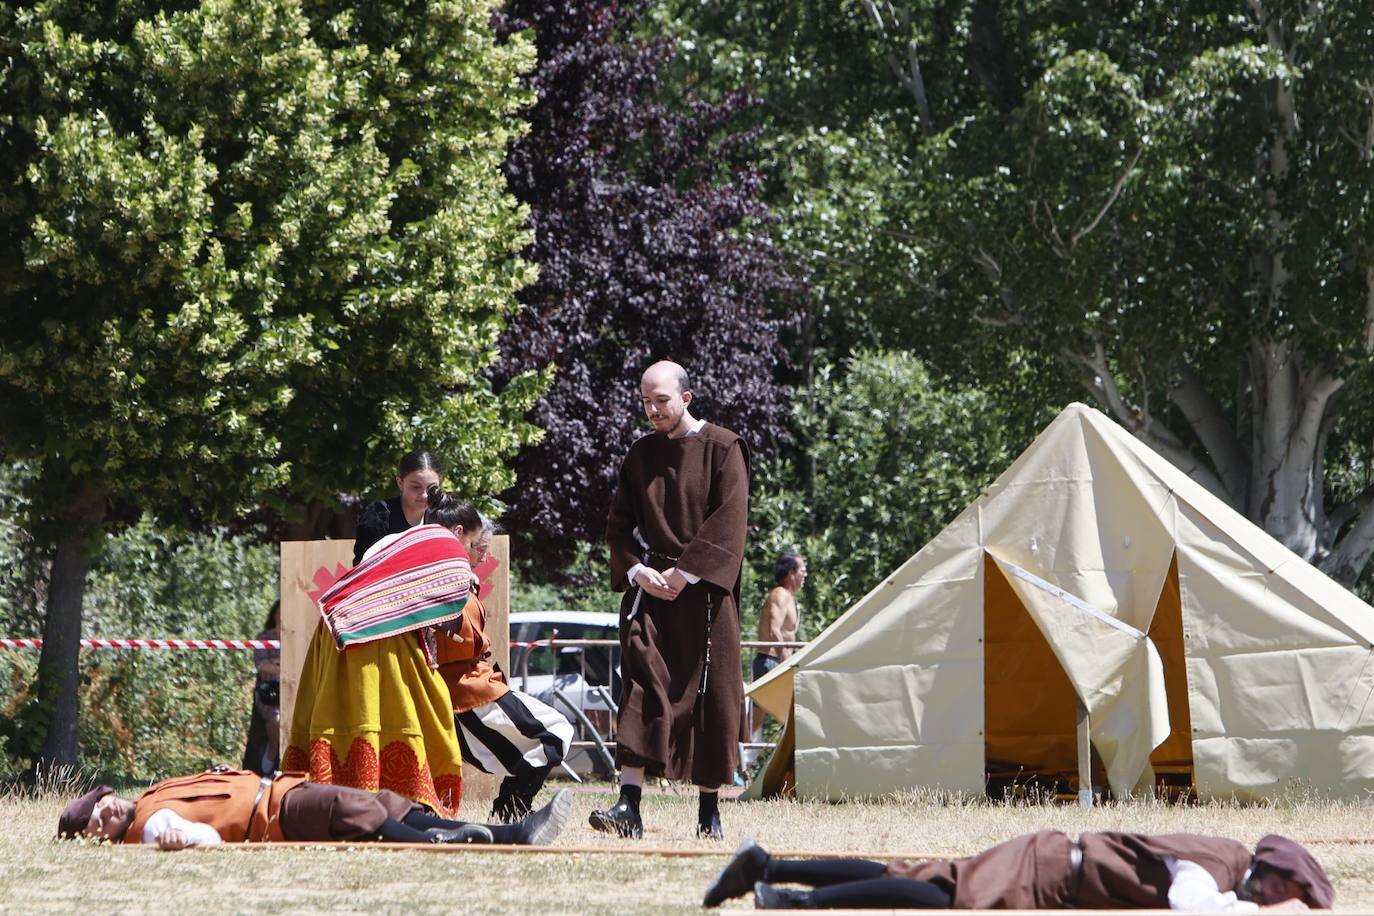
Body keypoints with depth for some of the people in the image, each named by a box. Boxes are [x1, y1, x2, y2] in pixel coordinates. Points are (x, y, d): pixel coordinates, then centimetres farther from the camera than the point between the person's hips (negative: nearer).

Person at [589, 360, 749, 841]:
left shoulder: (722, 449, -1)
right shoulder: (640, 455, 12)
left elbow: (728, 523, -9)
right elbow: (618, 524, 13)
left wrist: (685, 573, -14)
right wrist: (637, 571, -4)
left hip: (703, 592, -3)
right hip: (650, 586, 3)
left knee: (710, 696, 0)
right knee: (641, 689, -11)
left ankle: (709, 810, 10)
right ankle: (629, 806, -19)